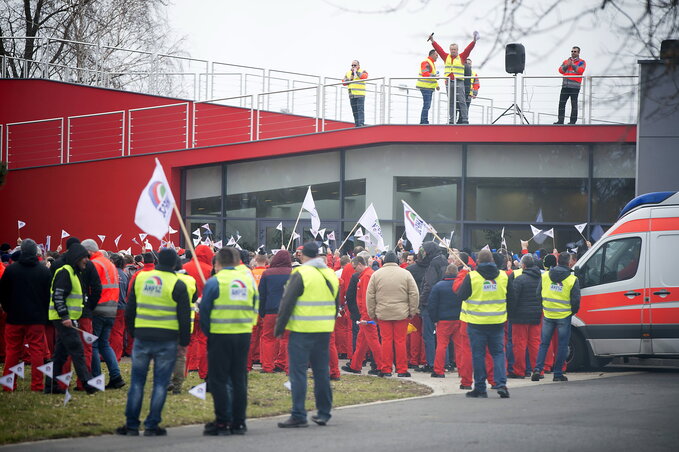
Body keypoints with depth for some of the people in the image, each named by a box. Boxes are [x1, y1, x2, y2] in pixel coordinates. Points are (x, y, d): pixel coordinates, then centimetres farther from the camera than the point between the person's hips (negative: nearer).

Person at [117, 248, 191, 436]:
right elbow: (184, 317, -3)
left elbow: (129, 310, 13)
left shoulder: (139, 278, 7)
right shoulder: (177, 285, -4)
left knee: (137, 382, 8)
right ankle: (151, 426, 2)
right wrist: (184, 341, 5)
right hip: (167, 340, -3)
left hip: (142, 338, 3)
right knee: (160, 383, 3)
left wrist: (132, 332, 23)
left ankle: (132, 425, 8)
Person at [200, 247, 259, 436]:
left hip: (220, 336, -5)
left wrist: (207, 333, 8)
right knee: (239, 379, 11)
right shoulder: (249, 280, 7)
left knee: (218, 380, 2)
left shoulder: (214, 282, -8)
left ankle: (223, 422, -2)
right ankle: (238, 422, 12)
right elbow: (255, 309, 10)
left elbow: (204, 311, -5)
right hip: (244, 335, 5)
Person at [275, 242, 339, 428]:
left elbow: (287, 303, -10)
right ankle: (324, 413, 18)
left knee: (298, 372, -4)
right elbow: (336, 305, 19)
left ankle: (298, 415, -9)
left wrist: (279, 328, -2)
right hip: (324, 330, 6)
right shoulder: (331, 275, 11)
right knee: (322, 372, 14)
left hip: (302, 330, -6)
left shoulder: (300, 274, -10)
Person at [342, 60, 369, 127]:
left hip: (360, 95, -5)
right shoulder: (348, 73, 17)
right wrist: (349, 79, -3)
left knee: (360, 110, -13)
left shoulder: (362, 72, 3)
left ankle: (361, 124, -18)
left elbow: (364, 76, -19)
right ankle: (357, 125, 8)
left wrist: (356, 71, -12)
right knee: (355, 111, 5)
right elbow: (344, 82, 14)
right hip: (352, 95, 5)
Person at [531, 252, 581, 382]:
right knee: (562, 345, 7)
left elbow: (538, 294, 7)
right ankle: (558, 374, 7)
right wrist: (573, 312, 11)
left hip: (548, 315, 3)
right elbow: (575, 300, -8)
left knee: (544, 344, 12)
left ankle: (538, 369, -1)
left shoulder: (545, 276, 0)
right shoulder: (572, 280, -9)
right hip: (564, 317, -3)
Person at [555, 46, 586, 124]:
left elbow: (580, 70, -11)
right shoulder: (566, 61, 20)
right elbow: (561, 70, 8)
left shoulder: (581, 62, 6)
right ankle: (560, 120, 5)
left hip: (575, 86, -5)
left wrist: (572, 64, -5)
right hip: (565, 85, 5)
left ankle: (573, 121, 0)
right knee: (561, 103, 1)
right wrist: (567, 65, -7)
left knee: (574, 104, -3)